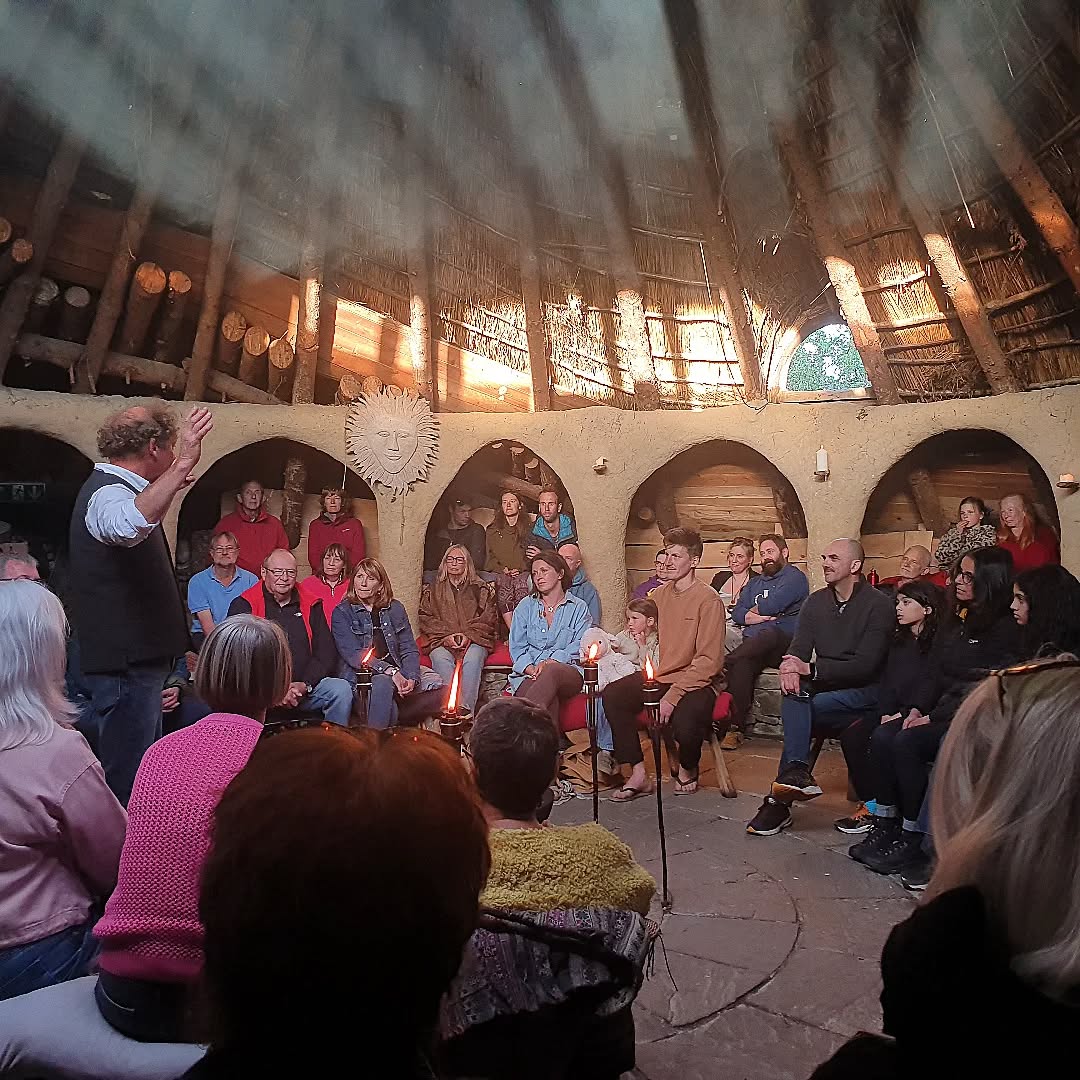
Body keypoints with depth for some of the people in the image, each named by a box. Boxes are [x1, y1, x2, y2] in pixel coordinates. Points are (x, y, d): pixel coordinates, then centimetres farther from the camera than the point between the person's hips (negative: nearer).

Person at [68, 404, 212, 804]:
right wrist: (182, 465, -48)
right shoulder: (107, 493, -18)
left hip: (134, 659, 11)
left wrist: (169, 488, 39)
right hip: (125, 665, -11)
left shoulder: (113, 487, 15)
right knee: (128, 785, -5)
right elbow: (130, 525, -45)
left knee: (141, 773, 22)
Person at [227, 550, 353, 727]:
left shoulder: (311, 606, 14)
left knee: (342, 689, -23)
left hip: (305, 690, 3)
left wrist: (304, 685, -7)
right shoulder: (244, 606, 4)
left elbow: (326, 654, 10)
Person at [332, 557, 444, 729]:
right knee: (383, 682, -38)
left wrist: (411, 678, -15)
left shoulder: (395, 609, 13)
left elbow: (410, 650, 7)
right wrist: (390, 671, -23)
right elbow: (353, 654, -10)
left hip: (397, 673, 4)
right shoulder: (342, 612, 2)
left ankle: (392, 716, -11)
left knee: (438, 690, -18)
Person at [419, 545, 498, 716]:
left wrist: (468, 634, -7)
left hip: (474, 639, -1)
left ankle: (467, 710, -43)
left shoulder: (480, 588, 20)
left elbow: (489, 618, 9)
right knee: (441, 659, -34)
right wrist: (447, 635, -6)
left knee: (472, 659, -35)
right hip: (441, 640, 1)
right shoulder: (432, 590, 23)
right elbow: (426, 620, 11)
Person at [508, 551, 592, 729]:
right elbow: (517, 647, 11)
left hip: (568, 673, -1)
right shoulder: (525, 606, 19)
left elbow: (580, 647, 0)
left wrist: (550, 662, -16)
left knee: (552, 671, -41)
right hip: (529, 673, 2)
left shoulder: (579, 608, 13)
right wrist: (530, 668, -11)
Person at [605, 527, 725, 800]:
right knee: (612, 695, -17)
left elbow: (709, 660, -14)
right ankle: (638, 775, -7)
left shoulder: (708, 599, -9)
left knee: (685, 722, -34)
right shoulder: (658, 595, 13)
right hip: (659, 677, 6)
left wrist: (673, 696, -20)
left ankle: (687, 770, 4)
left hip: (695, 682, -6)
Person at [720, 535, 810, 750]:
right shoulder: (754, 582, 31)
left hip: (782, 641, -4)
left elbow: (772, 605, -7)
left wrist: (752, 611, 11)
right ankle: (736, 727, -33)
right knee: (742, 665, -29)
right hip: (752, 645, 4)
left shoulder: (795, 577, 9)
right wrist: (756, 617, -2)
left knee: (768, 634, -38)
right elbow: (737, 613, 18)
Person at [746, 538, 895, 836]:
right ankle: (797, 771, -36)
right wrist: (789, 668, -24)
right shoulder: (816, 602, 11)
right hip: (825, 685, 5)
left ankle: (780, 799, -27)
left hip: (865, 690, -5)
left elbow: (866, 666, -16)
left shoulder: (878, 604, -8)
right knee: (794, 690, -30)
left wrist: (809, 669, -23)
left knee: (797, 709, -29)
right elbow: (798, 648, 2)